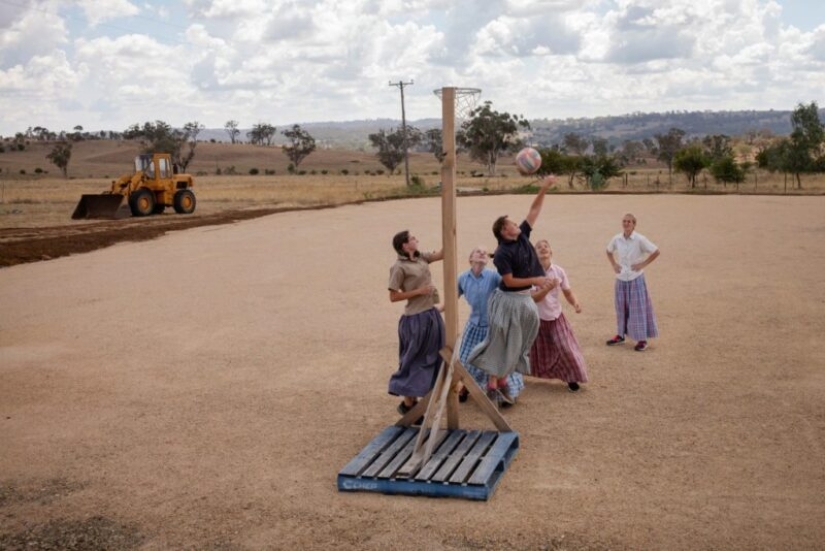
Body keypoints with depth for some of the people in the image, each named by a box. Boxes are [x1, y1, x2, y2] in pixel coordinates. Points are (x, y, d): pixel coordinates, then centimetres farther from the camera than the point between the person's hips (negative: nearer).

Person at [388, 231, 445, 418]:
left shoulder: (421, 258, 9)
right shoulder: (399, 267, -13)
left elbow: (441, 255, 11)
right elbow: (393, 297, -13)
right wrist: (418, 291, -17)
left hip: (431, 314, 8)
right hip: (416, 318, -8)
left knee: (430, 358, 14)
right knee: (414, 360, 0)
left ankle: (414, 400, 26)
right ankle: (407, 404, 12)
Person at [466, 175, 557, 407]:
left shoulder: (523, 236, 1)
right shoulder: (502, 254, -19)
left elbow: (534, 210, 3)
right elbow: (509, 281, -18)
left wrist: (543, 189, -6)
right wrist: (535, 280, -16)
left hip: (523, 300, 8)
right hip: (508, 301, -8)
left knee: (514, 343, 12)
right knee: (501, 342, -1)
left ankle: (501, 381, 22)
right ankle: (492, 385, 7)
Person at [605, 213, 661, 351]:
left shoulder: (640, 239, -13)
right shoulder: (616, 239, 0)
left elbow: (656, 252, -10)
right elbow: (609, 251, 19)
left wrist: (643, 264, -12)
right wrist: (614, 264, 6)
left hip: (636, 278, -4)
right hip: (621, 279, 4)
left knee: (638, 308, -2)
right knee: (621, 307, 12)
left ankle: (642, 340, 4)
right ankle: (620, 335, 26)